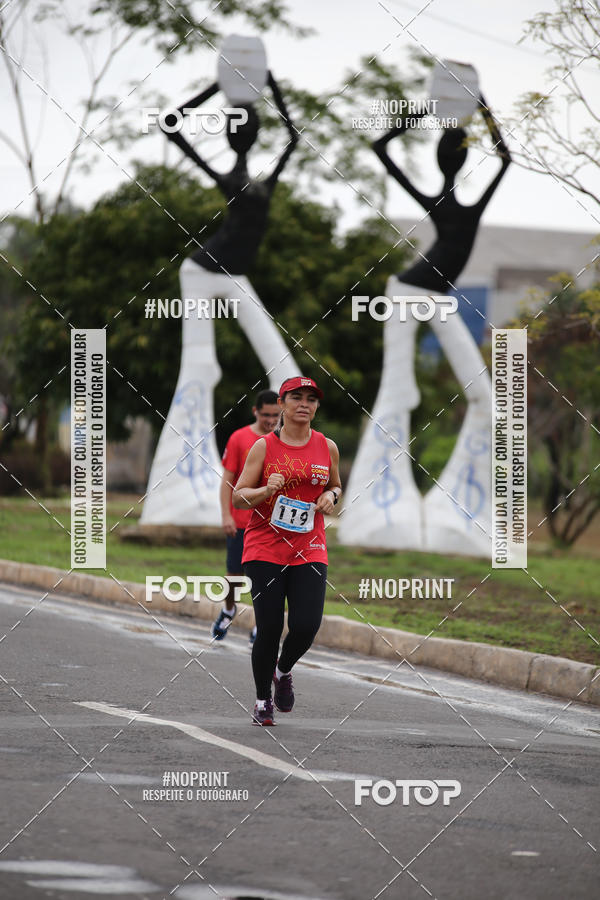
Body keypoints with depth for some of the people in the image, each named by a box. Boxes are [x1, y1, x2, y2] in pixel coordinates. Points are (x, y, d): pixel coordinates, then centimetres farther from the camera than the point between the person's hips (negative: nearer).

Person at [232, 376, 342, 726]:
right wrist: (266, 490, -17)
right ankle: (263, 700, 14)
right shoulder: (263, 447, 0)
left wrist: (331, 496, 1)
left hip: (309, 549, 2)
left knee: (306, 626, -12)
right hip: (265, 548, -2)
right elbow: (239, 497, 2)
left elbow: (336, 486, 24)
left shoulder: (327, 447, 8)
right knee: (269, 628, -5)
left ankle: (283, 671, 22)